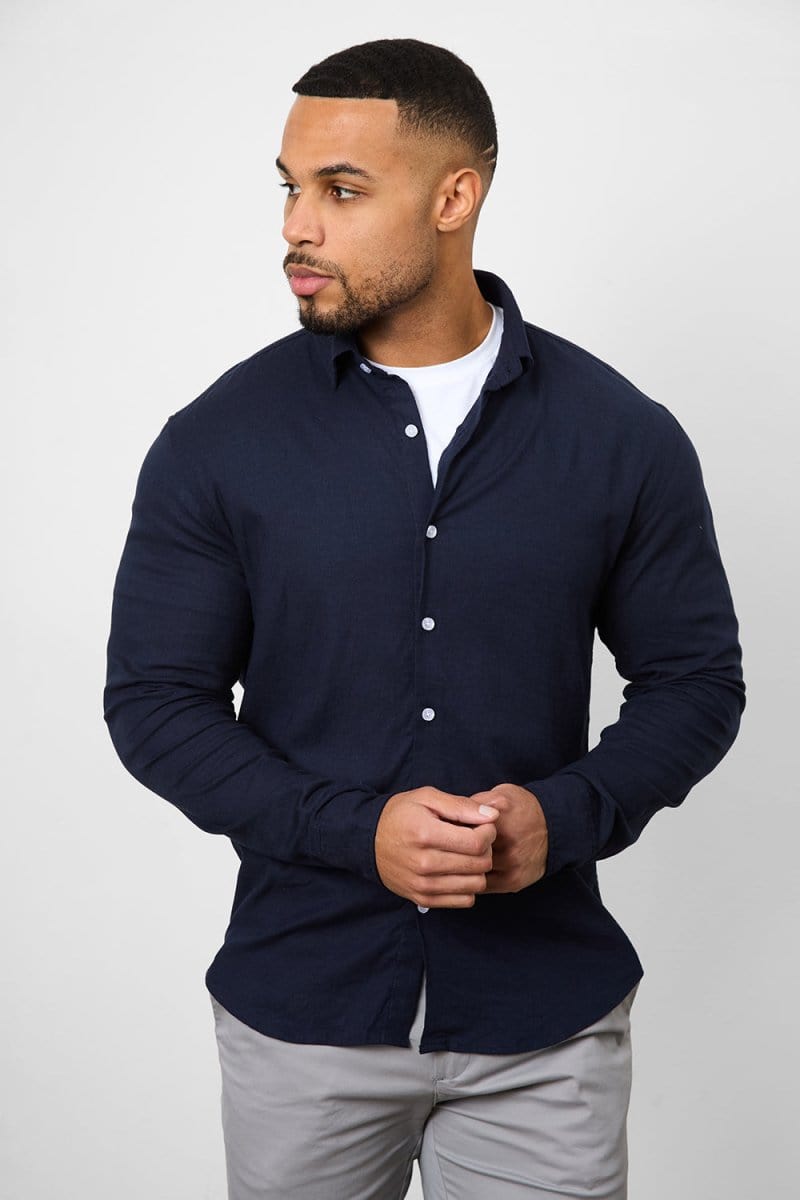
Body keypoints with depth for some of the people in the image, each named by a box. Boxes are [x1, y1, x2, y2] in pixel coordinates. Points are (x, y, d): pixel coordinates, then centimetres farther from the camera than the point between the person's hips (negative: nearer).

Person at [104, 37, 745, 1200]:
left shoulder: (623, 437, -4)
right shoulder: (217, 440, -5)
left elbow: (694, 680, 3)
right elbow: (156, 701, -4)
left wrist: (568, 814, -16)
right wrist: (357, 829, -17)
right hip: (301, 1007, 1)